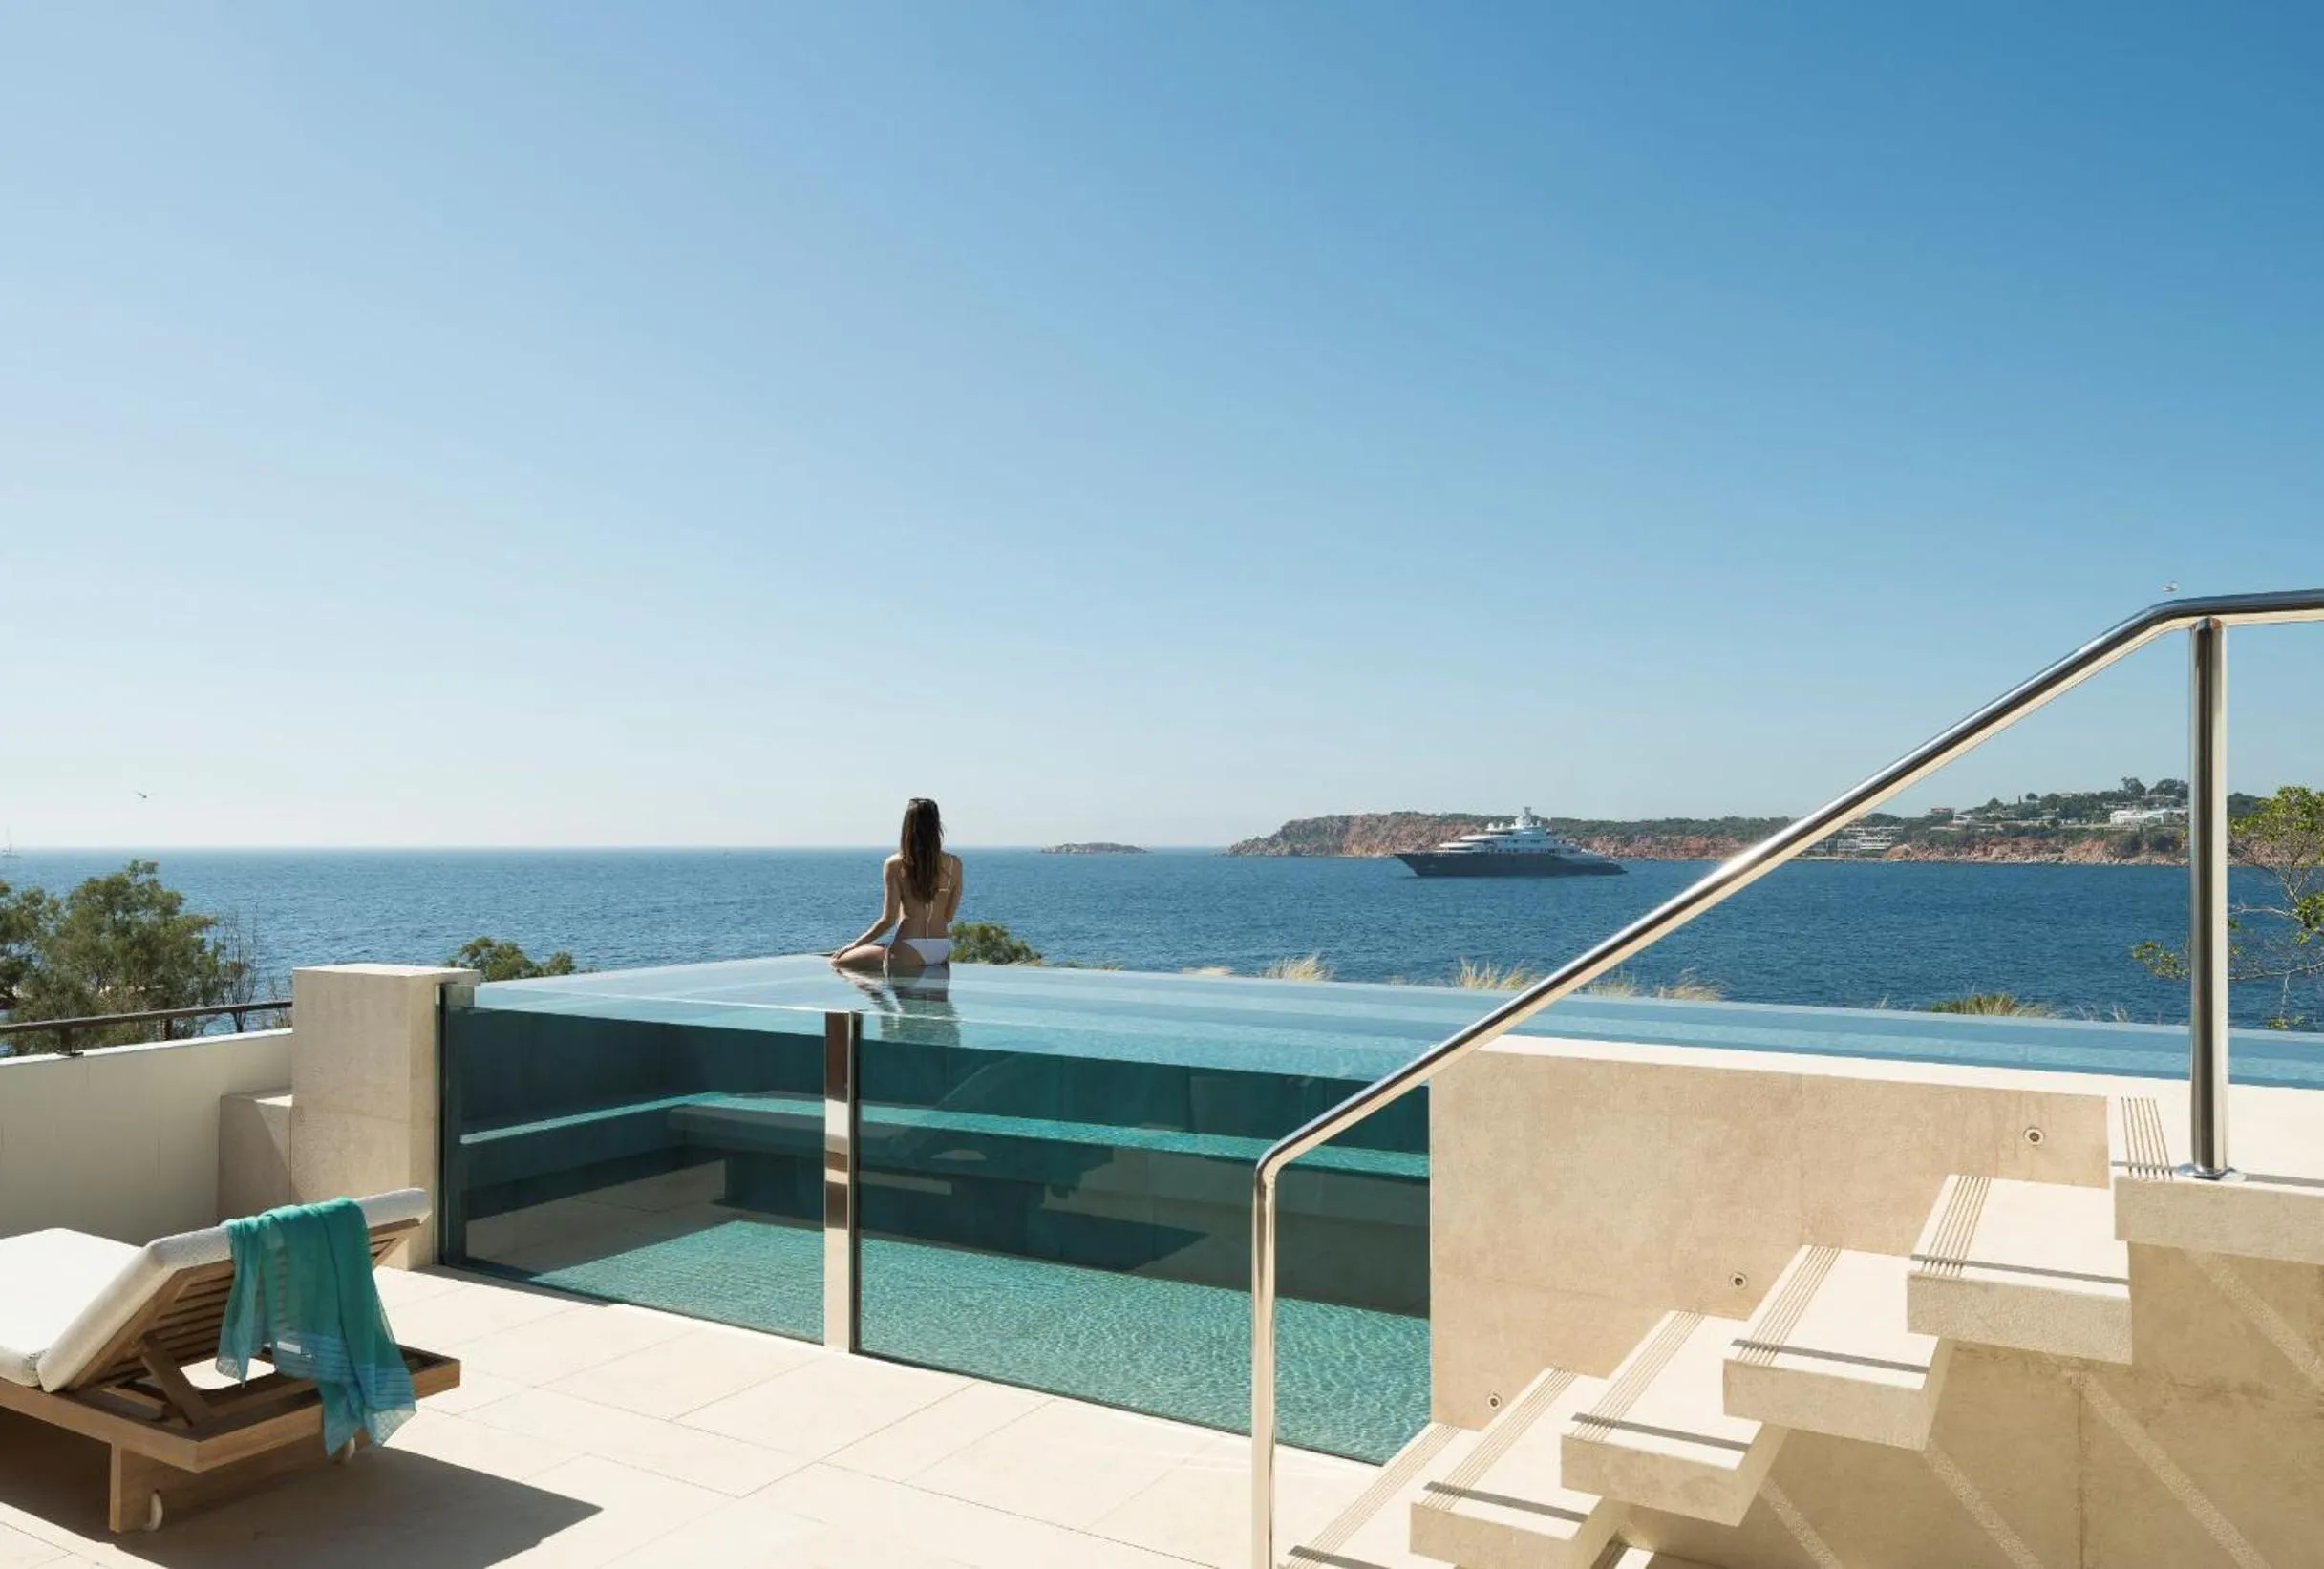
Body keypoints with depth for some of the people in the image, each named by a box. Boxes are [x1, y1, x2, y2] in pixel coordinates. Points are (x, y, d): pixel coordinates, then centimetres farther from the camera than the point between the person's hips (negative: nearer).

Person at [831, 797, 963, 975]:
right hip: (944, 952, 5)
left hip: (908, 952, -5)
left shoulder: (895, 865, -8)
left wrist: (854, 945, 2)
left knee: (837, 961, 10)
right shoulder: (954, 864, 1)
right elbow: (948, 917, 6)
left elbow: (888, 920, -10)